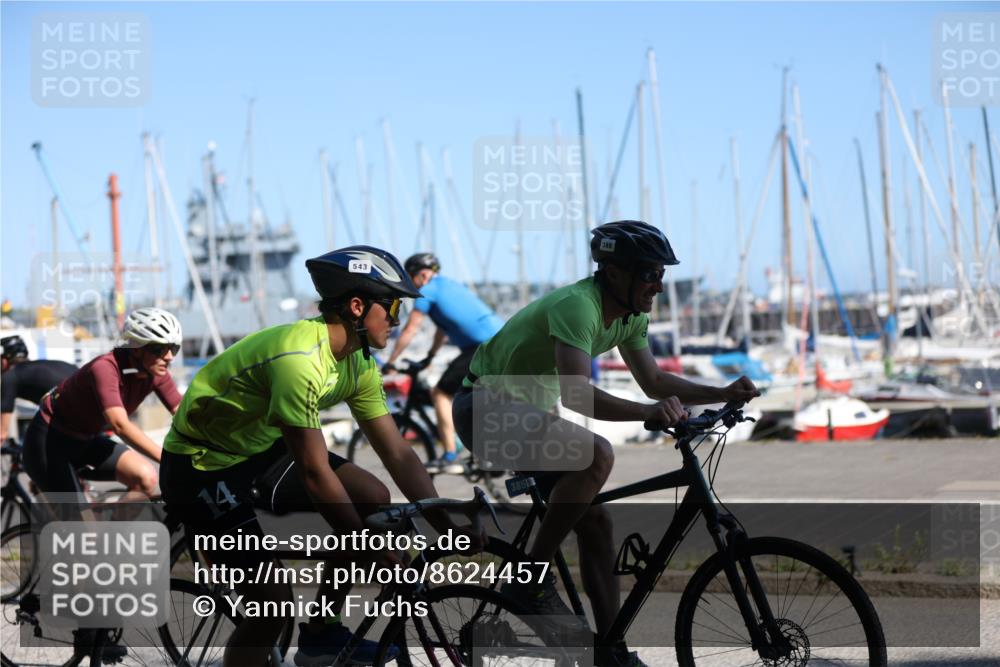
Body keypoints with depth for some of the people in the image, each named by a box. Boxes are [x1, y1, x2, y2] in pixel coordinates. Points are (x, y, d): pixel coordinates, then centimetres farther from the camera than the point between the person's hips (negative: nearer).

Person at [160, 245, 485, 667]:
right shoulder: (300, 359, -31)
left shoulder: (357, 363, -3)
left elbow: (398, 454, -1)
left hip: (261, 450, 9)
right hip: (202, 468, -9)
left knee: (372, 499, -4)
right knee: (273, 604, -14)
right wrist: (371, 550, -24)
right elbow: (315, 474, -29)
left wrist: (446, 525, -11)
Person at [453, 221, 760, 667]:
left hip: (528, 411, 9)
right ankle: (531, 579, -18)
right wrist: (649, 412, -51)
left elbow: (653, 381, 12)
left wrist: (722, 394, -2)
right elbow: (575, 392, -40)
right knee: (596, 456, -31)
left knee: (595, 522, 2)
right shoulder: (578, 305, -28)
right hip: (486, 406, -9)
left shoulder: (630, 315, 2)